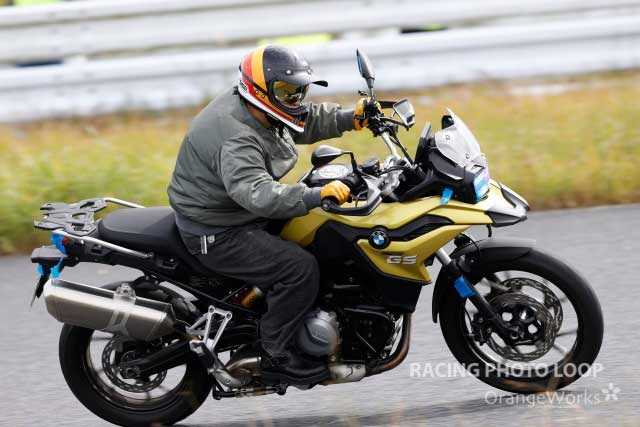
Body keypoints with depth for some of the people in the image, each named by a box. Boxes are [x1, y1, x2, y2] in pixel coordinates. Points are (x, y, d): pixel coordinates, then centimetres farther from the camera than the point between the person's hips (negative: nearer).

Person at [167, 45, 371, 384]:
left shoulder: (257, 111, 1)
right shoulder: (235, 140, -31)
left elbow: (305, 122, 15)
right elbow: (257, 194, -44)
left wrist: (350, 118, 1)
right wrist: (316, 195, -50)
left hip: (245, 214, 11)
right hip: (217, 235, -11)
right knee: (300, 268, -22)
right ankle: (275, 356, -9)